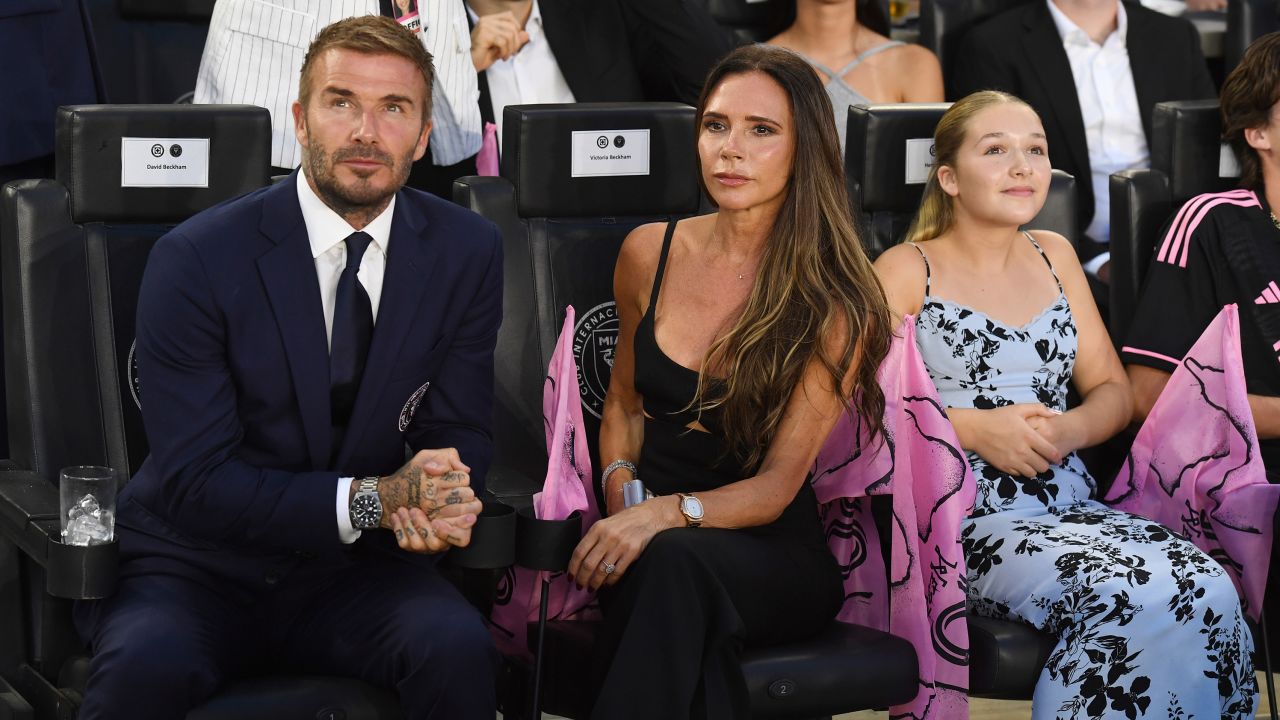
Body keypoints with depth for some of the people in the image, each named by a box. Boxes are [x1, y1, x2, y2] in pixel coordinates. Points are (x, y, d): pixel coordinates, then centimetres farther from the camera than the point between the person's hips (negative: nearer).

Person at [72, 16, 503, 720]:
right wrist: (371, 499, -24)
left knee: (456, 645, -28)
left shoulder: (467, 253, -1)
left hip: (354, 570, 3)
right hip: (198, 571, -2)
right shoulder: (194, 259, -13)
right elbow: (193, 482, -15)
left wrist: (434, 501, -19)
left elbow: (458, 432, 5)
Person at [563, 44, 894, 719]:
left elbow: (777, 487, -10)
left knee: (673, 561, -38)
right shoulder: (650, 253, 5)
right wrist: (622, 492, -2)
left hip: (774, 550, -2)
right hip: (648, 535, 3)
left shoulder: (835, 304, -6)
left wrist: (665, 513, -28)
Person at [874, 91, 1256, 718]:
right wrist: (972, 428, -15)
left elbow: (1114, 391, 20)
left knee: (1210, 593, -26)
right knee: (1141, 601, -32)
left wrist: (1069, 429, -3)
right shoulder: (906, 271, 5)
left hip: (1075, 504, 6)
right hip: (967, 519, -5)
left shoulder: (1055, 256, 22)